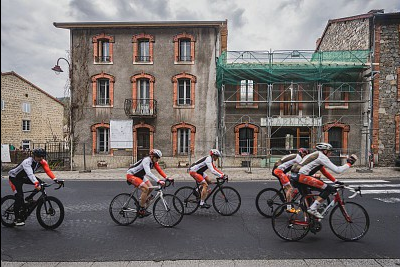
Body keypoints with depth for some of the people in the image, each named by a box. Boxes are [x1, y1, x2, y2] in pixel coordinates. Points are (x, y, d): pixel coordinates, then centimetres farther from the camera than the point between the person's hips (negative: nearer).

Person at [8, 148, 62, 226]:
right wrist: (36, 184, -65)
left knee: (41, 184, -17)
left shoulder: (42, 162, -17)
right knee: (19, 196, -17)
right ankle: (17, 218, -3)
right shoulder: (27, 162, -36)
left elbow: (48, 170, -25)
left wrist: (55, 180, -38)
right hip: (14, 177, -6)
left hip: (24, 177, 6)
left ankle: (29, 198, 4)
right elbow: (30, 174, -51)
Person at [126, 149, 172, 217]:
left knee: (150, 188, -4)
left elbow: (160, 170, -8)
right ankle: (142, 210, -12)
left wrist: (167, 178, -21)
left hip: (140, 175, 9)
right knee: (145, 188, -23)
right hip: (131, 175, -9)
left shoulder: (154, 162, -4)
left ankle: (140, 203, 15)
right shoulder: (146, 160, -30)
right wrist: (158, 181, -51)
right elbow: (148, 173, -43)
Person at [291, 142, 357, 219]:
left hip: (295, 175, 10)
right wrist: (349, 164, 9)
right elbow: (337, 170, -4)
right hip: (301, 176, -10)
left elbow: (324, 172, 30)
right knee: (328, 188, -7)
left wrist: (335, 181, 28)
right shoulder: (322, 157, -2)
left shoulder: (315, 155, 25)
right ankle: (312, 209, -7)